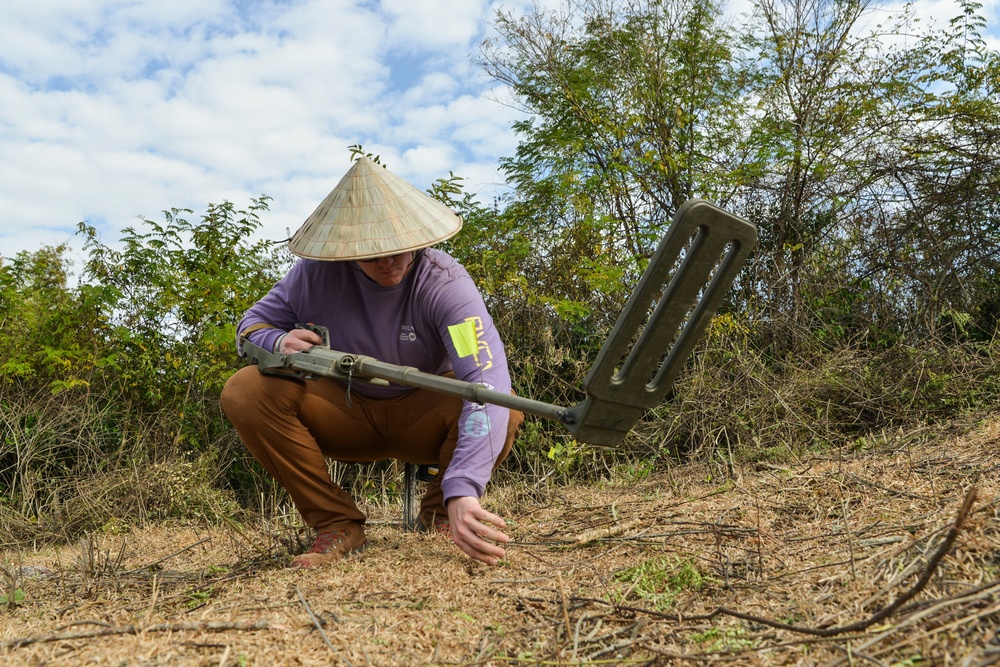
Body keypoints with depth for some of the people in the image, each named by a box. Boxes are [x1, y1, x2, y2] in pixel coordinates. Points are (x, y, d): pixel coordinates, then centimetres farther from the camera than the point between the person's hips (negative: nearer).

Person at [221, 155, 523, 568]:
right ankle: (338, 525, -9)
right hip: (348, 413, 2)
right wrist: (278, 342, -29)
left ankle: (439, 511, -2)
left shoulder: (444, 283, -26)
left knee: (504, 409, -33)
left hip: (423, 417, -2)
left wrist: (462, 492, -53)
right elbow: (252, 323, -1)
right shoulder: (317, 272, -17)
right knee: (245, 391, -22)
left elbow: (489, 379, -40)